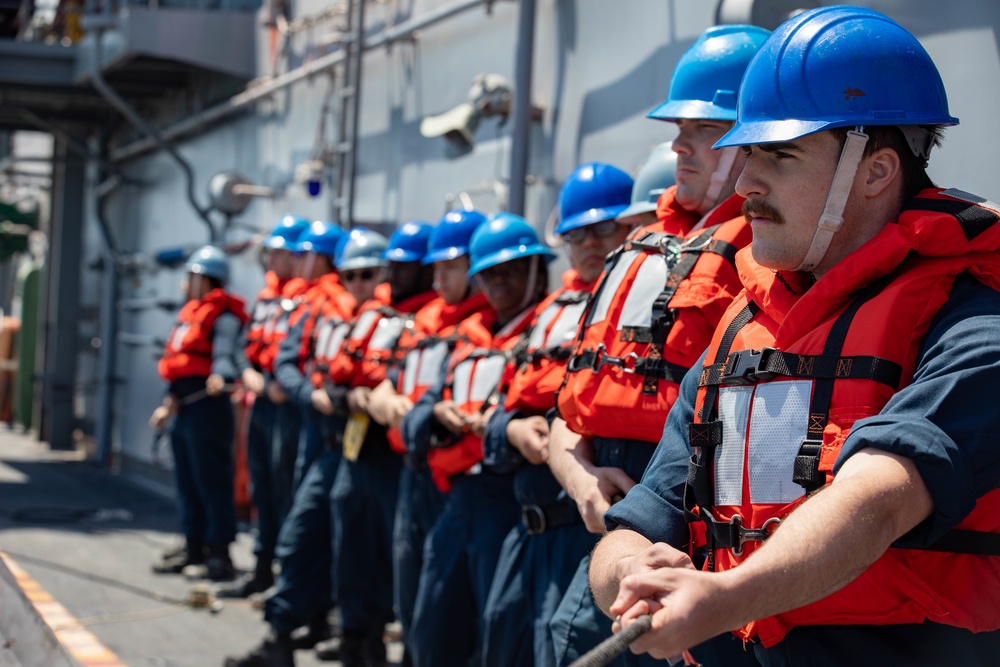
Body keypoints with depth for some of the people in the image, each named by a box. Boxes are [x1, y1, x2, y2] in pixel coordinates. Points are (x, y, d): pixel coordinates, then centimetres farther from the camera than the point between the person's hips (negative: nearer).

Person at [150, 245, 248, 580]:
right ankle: (194, 546, 24)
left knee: (212, 479, -6)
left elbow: (224, 354, -28)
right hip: (185, 404, 10)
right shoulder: (190, 313, 19)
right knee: (187, 480, 15)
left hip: (207, 404, -10)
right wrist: (169, 402, 26)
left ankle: (219, 551, -1)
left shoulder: (224, 317, -11)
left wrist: (220, 377, -48)